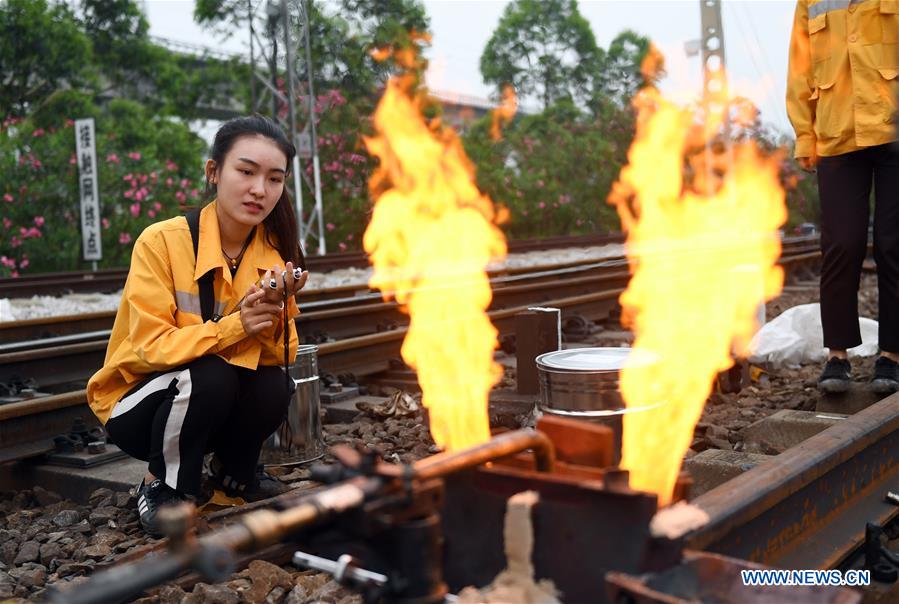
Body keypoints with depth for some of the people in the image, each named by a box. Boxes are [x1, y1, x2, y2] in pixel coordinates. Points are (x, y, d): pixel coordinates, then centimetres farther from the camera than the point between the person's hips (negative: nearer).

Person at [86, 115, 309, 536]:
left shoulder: (274, 254, -6)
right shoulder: (161, 241, -20)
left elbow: (281, 355, -10)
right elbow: (151, 347, -24)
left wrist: (270, 313, -30)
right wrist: (234, 326, -35)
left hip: (219, 408, 4)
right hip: (137, 406, -4)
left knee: (273, 386, -24)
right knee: (209, 375, -32)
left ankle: (234, 473, 8)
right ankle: (162, 486, -5)